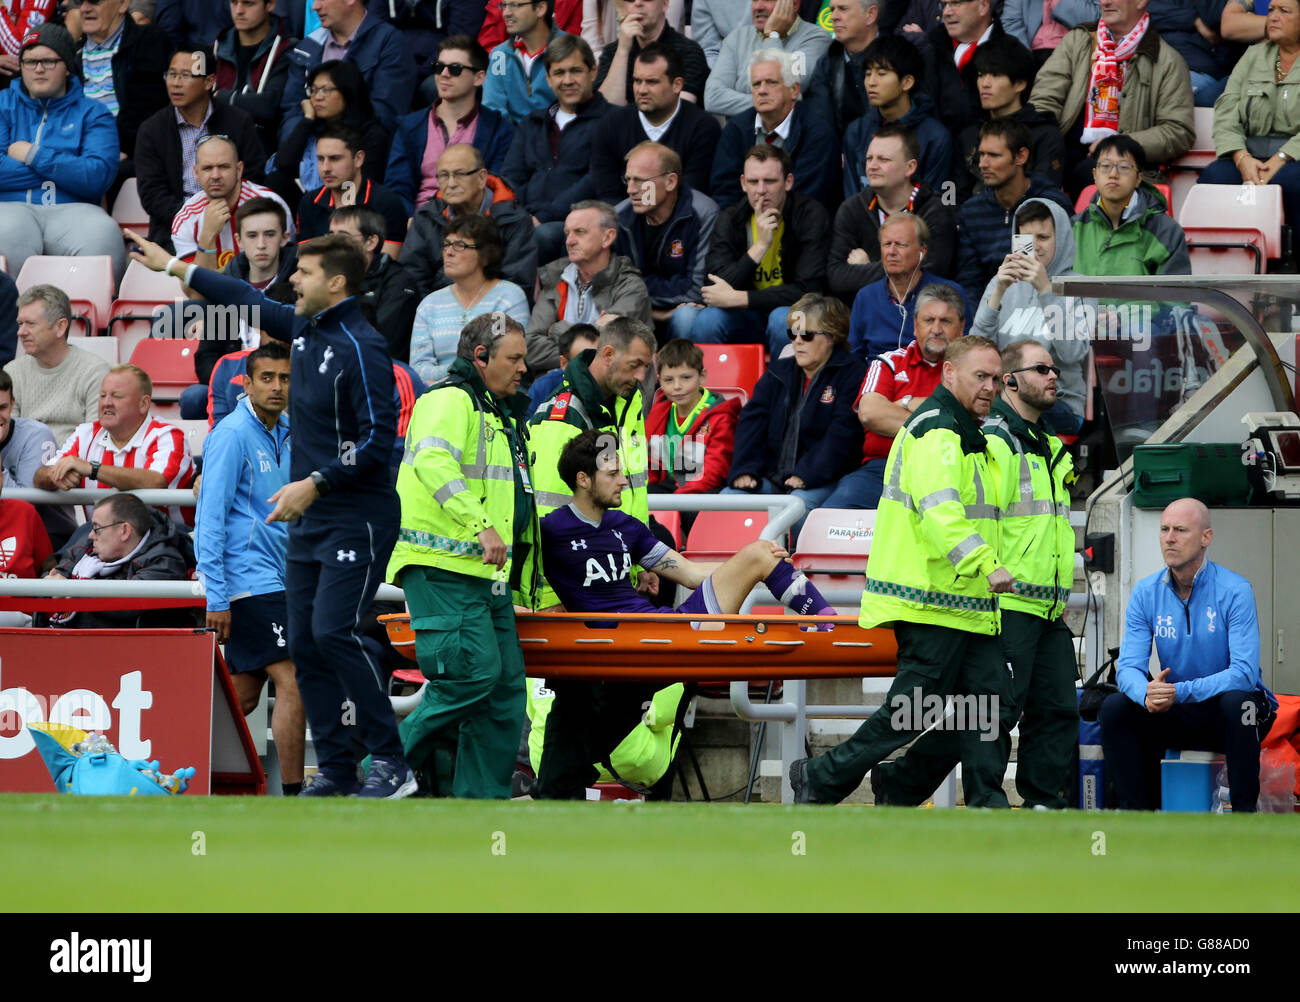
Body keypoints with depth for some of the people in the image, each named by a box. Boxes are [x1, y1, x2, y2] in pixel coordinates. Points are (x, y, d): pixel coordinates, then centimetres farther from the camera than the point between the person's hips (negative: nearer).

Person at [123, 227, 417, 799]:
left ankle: (390, 763, -15)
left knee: (333, 630, -19)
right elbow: (249, 301, 28)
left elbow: (378, 439, -19)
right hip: (309, 521, 9)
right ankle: (335, 771, 8)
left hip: (357, 520, -9)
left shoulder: (360, 348, -16)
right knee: (304, 643, 4)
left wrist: (315, 483, -23)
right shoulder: (305, 328, 11)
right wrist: (173, 267, 35)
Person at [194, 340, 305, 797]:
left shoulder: (285, 435, 14)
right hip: (248, 581, -9)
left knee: (243, 695, 9)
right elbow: (211, 517, -15)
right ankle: (293, 797, -10)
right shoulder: (233, 435, -11)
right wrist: (216, 598, -19)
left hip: (273, 580, 9)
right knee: (293, 681, -12)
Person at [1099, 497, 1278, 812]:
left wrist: (1181, 691, -37)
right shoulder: (1146, 593, -1)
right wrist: (1147, 693, -32)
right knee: (1114, 708, -19)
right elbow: (1128, 667, -7)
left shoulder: (1234, 591, -15)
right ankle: (1134, 811, -11)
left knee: (1237, 702, -37)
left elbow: (1244, 672, -24)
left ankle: (1244, 813, -28)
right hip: (1176, 716, 4)